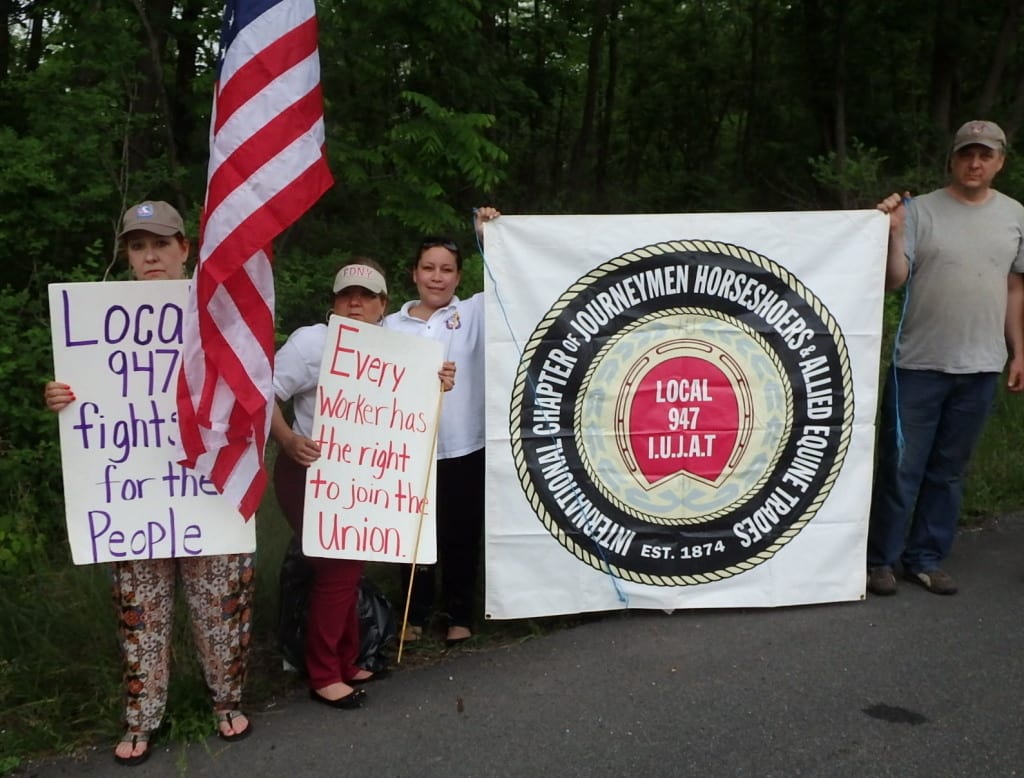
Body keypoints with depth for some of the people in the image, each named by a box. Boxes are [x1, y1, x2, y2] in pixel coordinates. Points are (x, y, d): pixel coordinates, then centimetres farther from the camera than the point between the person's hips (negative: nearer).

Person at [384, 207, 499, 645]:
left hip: (464, 448, -1)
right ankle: (415, 614, 29)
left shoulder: (474, 313, 3)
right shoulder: (392, 326, 6)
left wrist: (489, 237, -12)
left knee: (461, 536, 11)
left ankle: (460, 615, 28)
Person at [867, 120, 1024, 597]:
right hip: (919, 364, -4)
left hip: (980, 367, 4)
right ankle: (880, 558, 15)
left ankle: (925, 559, 24)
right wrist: (894, 233, -25)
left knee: (948, 470, 12)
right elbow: (894, 281, -10)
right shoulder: (920, 210, -5)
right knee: (900, 467, 2)